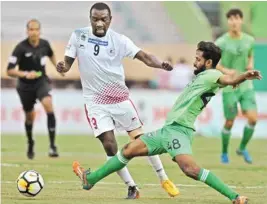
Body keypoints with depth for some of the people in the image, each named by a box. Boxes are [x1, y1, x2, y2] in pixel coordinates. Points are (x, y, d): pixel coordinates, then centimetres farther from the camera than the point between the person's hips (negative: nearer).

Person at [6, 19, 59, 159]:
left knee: (48, 106, -24)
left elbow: (51, 55, 21)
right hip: (25, 85, -1)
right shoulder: (21, 48, -19)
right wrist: (26, 74, -32)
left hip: (42, 81, 1)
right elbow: (9, 71, -19)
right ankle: (30, 144, 41)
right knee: (30, 116, 11)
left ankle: (52, 145, -25)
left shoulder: (44, 44, -6)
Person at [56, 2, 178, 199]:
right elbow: (67, 63, 0)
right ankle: (132, 188, 3)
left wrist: (161, 64, -41)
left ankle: (164, 179, 18)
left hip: (120, 98, 0)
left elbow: (144, 56, -20)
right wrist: (62, 67, -25)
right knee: (109, 144, -9)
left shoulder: (119, 40, -11)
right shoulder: (78, 36, -6)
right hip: (95, 101, 0)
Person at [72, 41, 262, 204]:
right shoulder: (200, 77, 18)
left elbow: (228, 79, -30)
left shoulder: (211, 75, -12)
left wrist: (245, 75, -49)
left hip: (179, 130, -10)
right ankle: (90, 179, 32)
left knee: (190, 168, -31)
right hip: (168, 129, 10)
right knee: (129, 150, 19)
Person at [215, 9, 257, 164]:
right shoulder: (221, 43, -10)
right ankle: (224, 153, 26)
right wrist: (226, 71, -18)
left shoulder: (249, 40, 2)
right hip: (229, 87, -3)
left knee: (253, 118, -9)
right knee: (230, 122, 3)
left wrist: (251, 64, -2)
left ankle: (243, 148, 15)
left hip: (246, 86, 3)